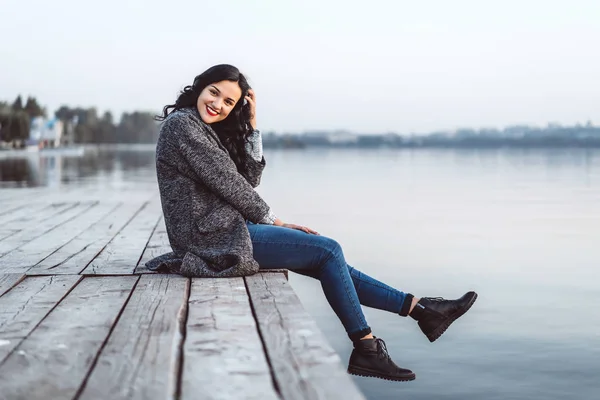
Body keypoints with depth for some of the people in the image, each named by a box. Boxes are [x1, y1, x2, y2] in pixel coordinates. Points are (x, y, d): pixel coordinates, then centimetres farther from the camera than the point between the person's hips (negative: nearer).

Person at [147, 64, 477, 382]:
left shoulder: (205, 130, 18)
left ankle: (419, 308, 11)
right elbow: (227, 182, -14)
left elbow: (248, 180, 10)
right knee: (329, 251, -7)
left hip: (223, 229, 10)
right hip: (214, 237, -10)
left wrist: (252, 127, 3)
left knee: (328, 257, 7)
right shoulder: (182, 124, -12)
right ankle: (366, 349, -1)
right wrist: (271, 220, -3)